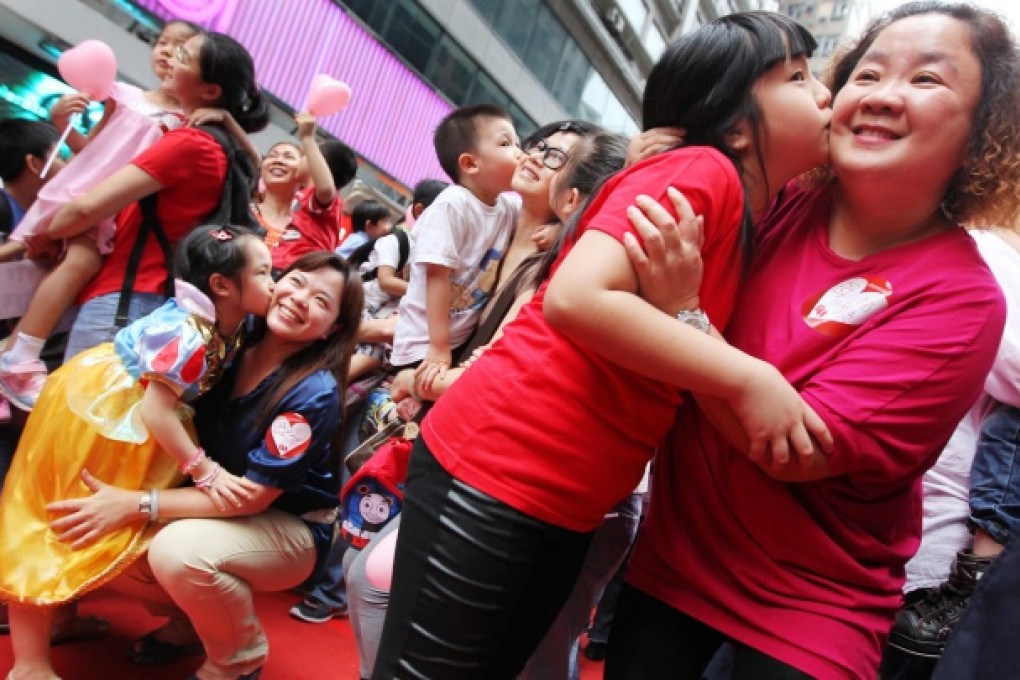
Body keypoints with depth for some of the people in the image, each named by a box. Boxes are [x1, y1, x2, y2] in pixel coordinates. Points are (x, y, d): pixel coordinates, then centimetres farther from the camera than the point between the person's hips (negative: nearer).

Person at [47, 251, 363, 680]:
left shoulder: (315, 393, -25)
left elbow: (252, 496, -24)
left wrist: (135, 505, -26)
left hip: (291, 528, -6)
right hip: (219, 507, 6)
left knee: (178, 549, -30)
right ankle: (193, 620, 17)